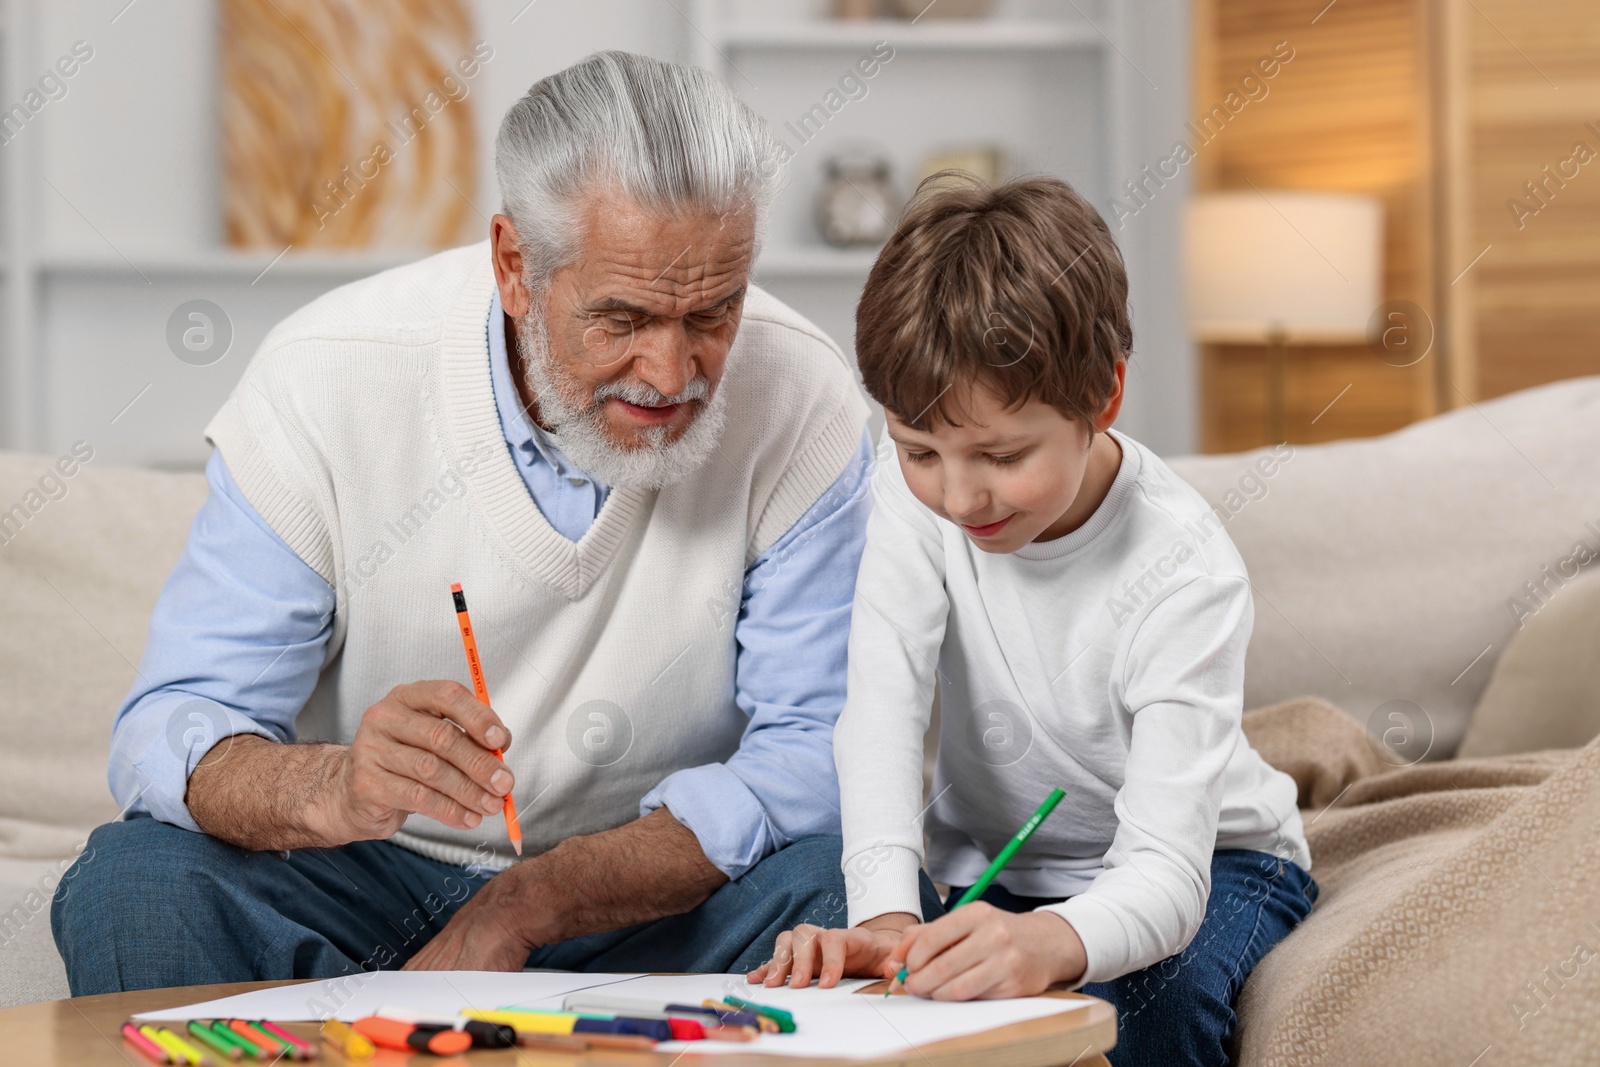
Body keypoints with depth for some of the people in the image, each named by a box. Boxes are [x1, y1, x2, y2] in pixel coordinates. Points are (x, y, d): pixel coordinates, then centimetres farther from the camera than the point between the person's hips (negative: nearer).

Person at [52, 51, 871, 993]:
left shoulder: (804, 404, -15)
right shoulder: (325, 385, -17)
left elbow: (814, 755, -15)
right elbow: (168, 734, -17)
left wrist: (521, 910, -25)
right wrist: (335, 790, -41)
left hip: (657, 894, 1)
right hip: (362, 880, 0)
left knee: (840, 885, -29)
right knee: (134, 890, -28)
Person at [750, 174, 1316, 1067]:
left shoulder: (1184, 574, -29)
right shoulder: (917, 490, -16)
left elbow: (1164, 872, -38)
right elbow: (882, 706, -27)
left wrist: (1053, 941, -63)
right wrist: (886, 915, -46)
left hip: (1202, 862, -3)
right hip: (984, 860, 3)